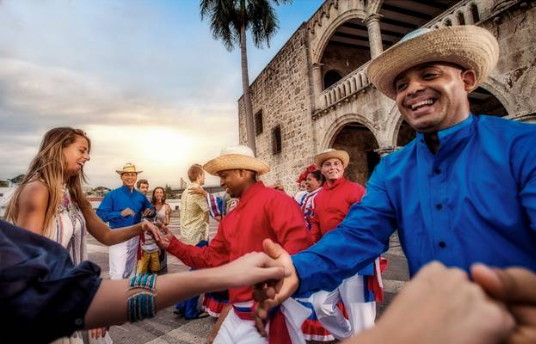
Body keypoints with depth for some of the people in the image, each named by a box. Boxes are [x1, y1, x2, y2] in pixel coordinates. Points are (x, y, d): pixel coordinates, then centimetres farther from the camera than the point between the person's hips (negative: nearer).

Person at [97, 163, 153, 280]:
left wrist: (149, 211, -2)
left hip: (135, 237, 5)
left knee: (129, 270, 18)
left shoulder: (141, 196, 7)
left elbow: (150, 208, 21)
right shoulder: (112, 195, -6)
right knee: (118, 273, -11)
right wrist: (120, 214, -23)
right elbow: (100, 215, -12)